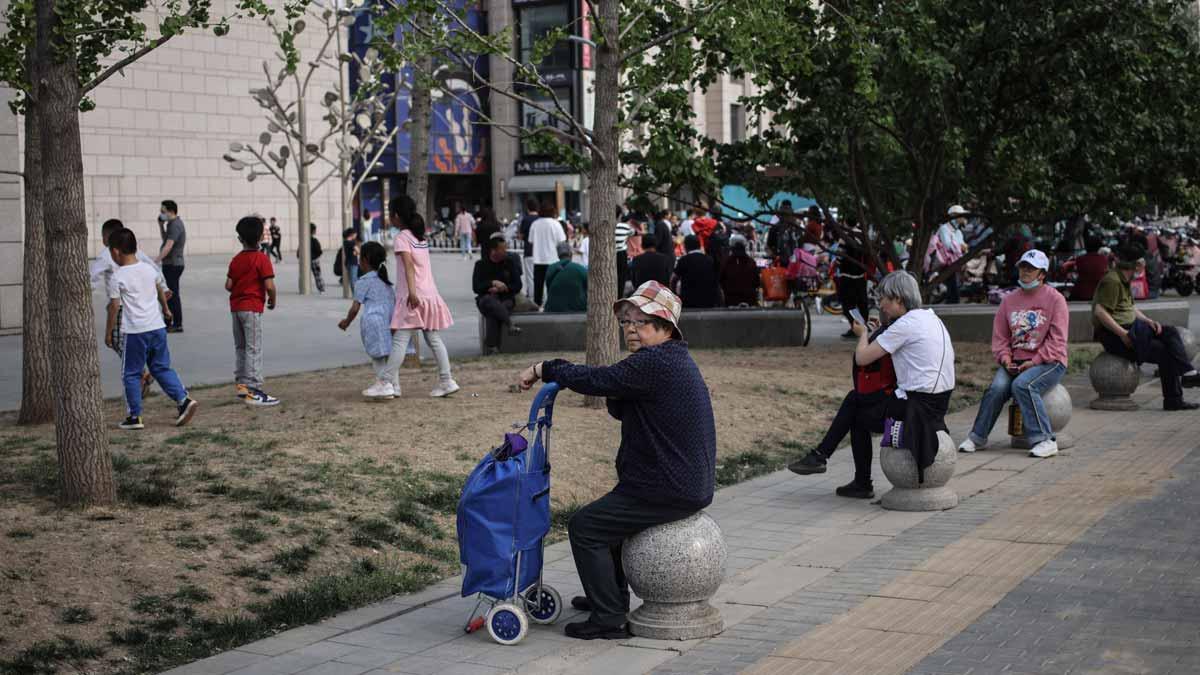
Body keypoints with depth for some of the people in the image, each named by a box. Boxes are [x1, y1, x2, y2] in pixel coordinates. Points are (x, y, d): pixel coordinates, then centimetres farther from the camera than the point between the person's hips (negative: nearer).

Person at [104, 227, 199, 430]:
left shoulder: (118, 277, -9)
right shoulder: (149, 269, 8)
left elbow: (114, 307, -8)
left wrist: (108, 332, 3)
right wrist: (166, 309, 44)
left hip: (135, 331, -5)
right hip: (158, 327, 6)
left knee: (132, 374, 6)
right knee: (162, 368, 15)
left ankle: (134, 416, 7)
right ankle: (183, 399, -1)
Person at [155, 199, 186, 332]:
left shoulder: (175, 225, -18)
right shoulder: (173, 223, 14)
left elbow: (168, 246, -27)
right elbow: (165, 239, 26)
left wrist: (156, 261, -30)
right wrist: (161, 225, 11)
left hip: (173, 265, -10)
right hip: (170, 264, 10)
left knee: (172, 294, -5)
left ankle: (177, 325, 0)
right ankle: (167, 323, 22)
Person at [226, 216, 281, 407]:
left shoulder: (236, 260, 5)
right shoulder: (262, 259, -12)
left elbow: (228, 285, 3)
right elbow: (269, 285, -18)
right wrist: (272, 300, 0)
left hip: (236, 307, 6)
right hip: (253, 308, -6)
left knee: (240, 347, 16)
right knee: (254, 349, -5)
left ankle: (242, 384, 22)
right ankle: (253, 391, -7)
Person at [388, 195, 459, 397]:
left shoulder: (402, 237, -8)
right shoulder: (421, 237, 16)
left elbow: (408, 264, -21)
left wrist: (411, 291, -30)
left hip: (413, 297, -8)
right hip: (430, 294, 8)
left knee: (399, 341, -9)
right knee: (434, 339, 10)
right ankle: (446, 381, 9)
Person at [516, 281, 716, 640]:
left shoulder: (656, 363, -20)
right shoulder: (672, 360, 15)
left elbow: (595, 380, -22)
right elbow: (622, 410, 19)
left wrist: (543, 368, -10)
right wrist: (615, 396, -2)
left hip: (671, 491, -11)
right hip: (690, 482, 11)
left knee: (585, 526, -5)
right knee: (609, 513, 28)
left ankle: (608, 619, -1)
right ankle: (614, 596, 41)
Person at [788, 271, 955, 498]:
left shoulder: (906, 324, -17)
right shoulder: (931, 318, 11)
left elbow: (862, 358, -14)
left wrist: (863, 334, 5)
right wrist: (879, 334, 16)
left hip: (917, 408, -9)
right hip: (937, 402, 9)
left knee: (859, 416, 16)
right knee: (854, 399, 15)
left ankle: (863, 485, 30)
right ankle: (820, 456, 18)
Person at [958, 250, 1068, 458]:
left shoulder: (1055, 299, -1)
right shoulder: (1009, 300, 14)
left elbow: (1057, 340, -8)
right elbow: (1000, 336, 14)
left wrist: (1034, 362, -16)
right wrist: (1005, 358, -4)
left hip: (1048, 362, -4)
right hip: (1015, 362, 4)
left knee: (1022, 385, -33)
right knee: (997, 387, -24)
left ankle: (1045, 440, -28)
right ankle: (977, 437, -11)